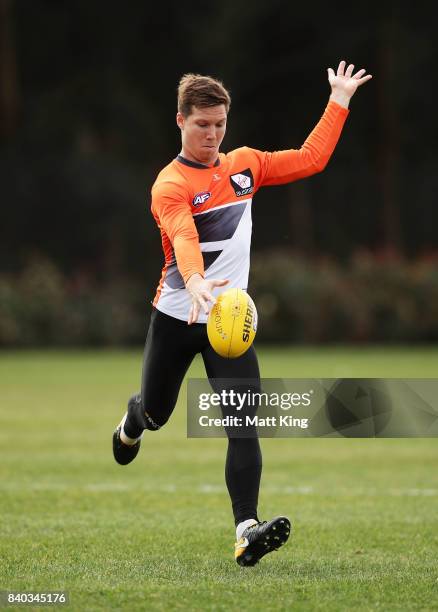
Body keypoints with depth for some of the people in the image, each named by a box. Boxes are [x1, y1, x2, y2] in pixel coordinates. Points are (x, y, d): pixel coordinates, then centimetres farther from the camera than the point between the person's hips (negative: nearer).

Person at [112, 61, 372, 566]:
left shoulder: (244, 164, 6)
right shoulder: (169, 185, -13)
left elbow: (310, 160, 13)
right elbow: (183, 239, -32)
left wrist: (339, 102, 13)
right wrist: (195, 282, -52)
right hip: (175, 318, -3)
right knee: (155, 415, 16)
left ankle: (246, 531, -22)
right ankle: (130, 422, 56)